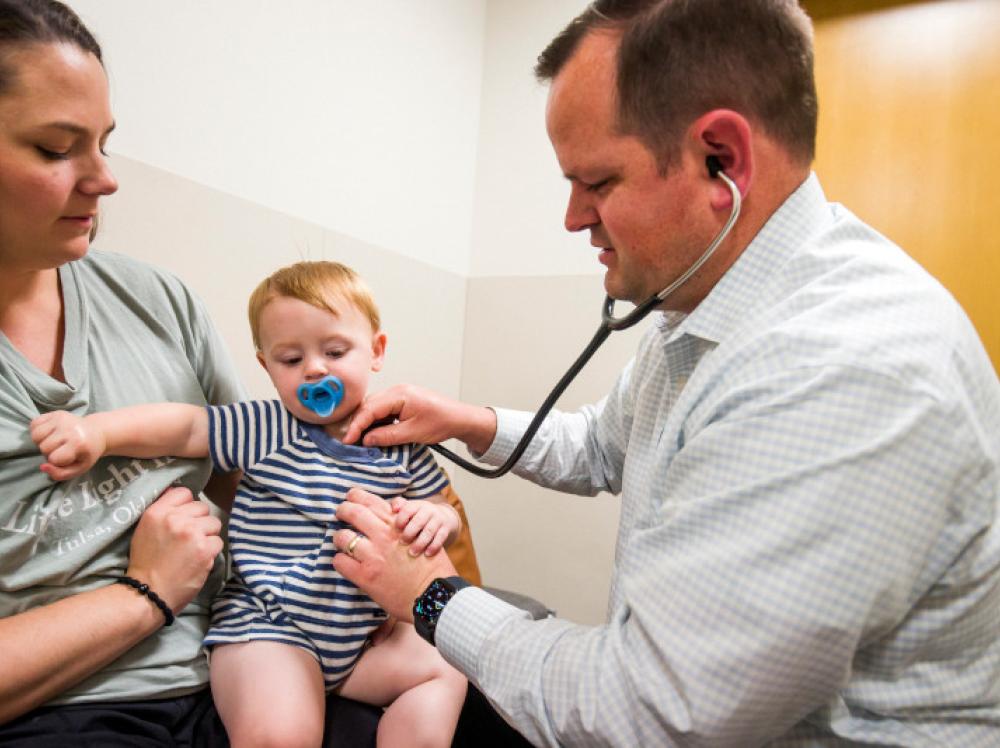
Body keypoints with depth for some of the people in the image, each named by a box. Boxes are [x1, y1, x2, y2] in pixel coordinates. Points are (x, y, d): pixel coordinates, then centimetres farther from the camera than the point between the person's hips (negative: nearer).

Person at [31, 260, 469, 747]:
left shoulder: (401, 445, 1)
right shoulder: (265, 431, -5)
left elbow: (446, 517, 5)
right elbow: (185, 425, -11)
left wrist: (435, 518, -18)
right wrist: (97, 430, -27)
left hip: (362, 631, 5)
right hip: (267, 627, -4)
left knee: (444, 671, 3)